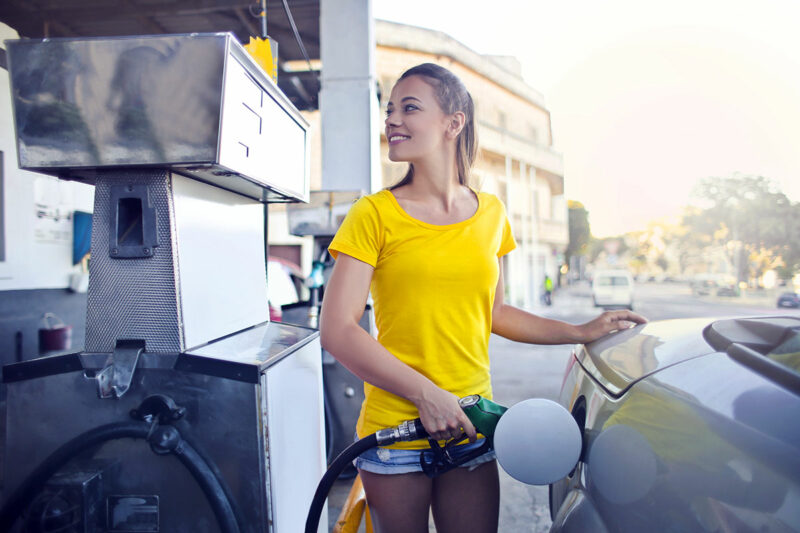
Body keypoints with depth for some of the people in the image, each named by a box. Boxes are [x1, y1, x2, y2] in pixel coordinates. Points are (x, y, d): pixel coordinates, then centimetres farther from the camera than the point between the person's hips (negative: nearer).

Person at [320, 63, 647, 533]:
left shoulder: (491, 214, 6)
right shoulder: (375, 214, -7)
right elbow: (338, 331, -13)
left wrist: (582, 332, 14)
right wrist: (426, 394, -18)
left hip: (472, 429, 3)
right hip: (395, 429, -3)